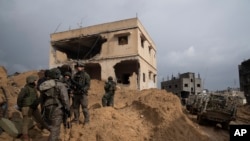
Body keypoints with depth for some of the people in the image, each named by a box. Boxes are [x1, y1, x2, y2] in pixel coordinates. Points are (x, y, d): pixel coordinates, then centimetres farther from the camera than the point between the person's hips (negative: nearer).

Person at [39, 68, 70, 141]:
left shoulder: (44, 86, 10)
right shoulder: (60, 85, -11)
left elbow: (42, 99, 17)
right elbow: (65, 98, -17)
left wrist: (43, 110, 26)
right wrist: (68, 109, -9)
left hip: (47, 110, 7)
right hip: (57, 110, -7)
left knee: (54, 127, 25)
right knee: (55, 130, -2)